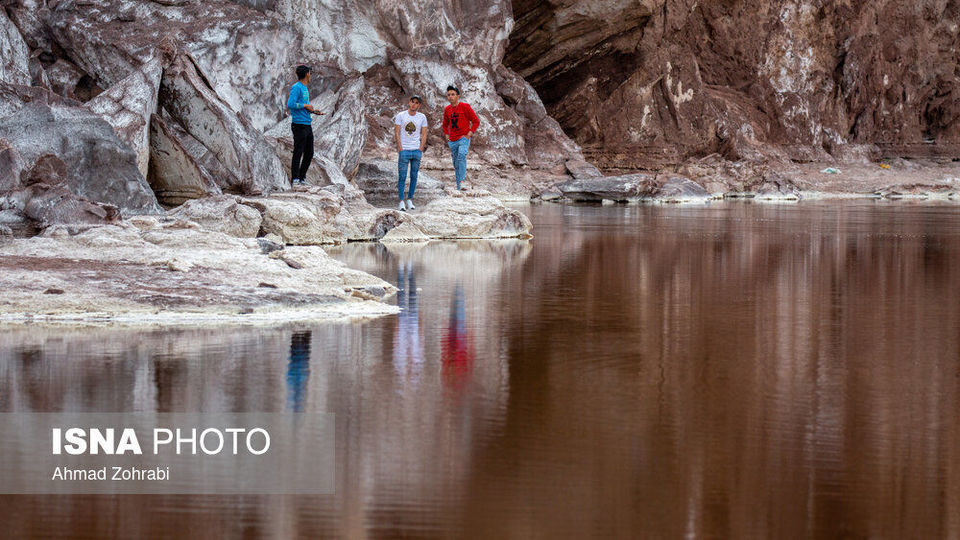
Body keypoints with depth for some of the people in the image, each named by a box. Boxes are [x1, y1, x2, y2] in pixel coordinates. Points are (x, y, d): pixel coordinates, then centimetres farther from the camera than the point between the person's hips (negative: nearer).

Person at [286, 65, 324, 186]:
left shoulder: (305, 89, 18)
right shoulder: (296, 88, -10)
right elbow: (290, 104, -21)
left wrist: (313, 111, 12)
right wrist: (306, 106, -12)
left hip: (307, 125, 9)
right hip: (299, 125, -9)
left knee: (309, 153, 10)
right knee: (298, 153, -6)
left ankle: (302, 178, 18)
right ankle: (295, 180, -3)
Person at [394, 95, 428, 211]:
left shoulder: (422, 117, 6)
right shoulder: (400, 116, 0)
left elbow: (424, 135, 8)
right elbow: (397, 133, 0)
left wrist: (420, 150, -2)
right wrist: (400, 149, -8)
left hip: (417, 150, 2)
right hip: (404, 150, -2)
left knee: (414, 176, 5)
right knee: (402, 176, -6)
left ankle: (410, 200, 13)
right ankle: (401, 202, -4)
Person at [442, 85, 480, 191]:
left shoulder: (465, 107, -6)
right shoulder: (447, 110, 10)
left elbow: (476, 121, -3)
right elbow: (445, 124, 28)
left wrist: (469, 134, -11)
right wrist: (447, 135, 13)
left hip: (463, 139, -6)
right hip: (452, 141, 6)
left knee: (461, 156, -31)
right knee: (456, 165, 7)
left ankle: (462, 181, -36)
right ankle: (458, 189, 14)